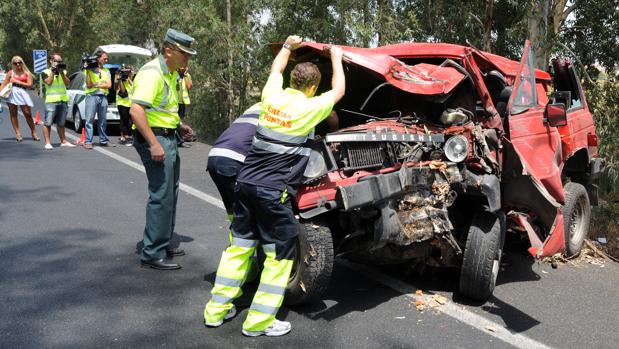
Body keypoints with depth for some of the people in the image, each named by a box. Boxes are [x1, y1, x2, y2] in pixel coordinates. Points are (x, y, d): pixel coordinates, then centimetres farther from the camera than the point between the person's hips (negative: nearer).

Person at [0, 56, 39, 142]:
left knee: (28, 114, -5)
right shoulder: (10, 73, 11)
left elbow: (30, 85, -1)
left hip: (22, 93, -2)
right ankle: (17, 133, 5)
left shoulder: (27, 73, 9)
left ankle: (33, 133, 4)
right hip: (12, 93, 2)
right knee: (13, 114, 1)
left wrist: (17, 82, -5)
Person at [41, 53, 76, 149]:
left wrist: (61, 73, -9)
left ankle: (63, 141, 16)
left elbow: (67, 83, 2)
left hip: (63, 100, 4)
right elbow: (49, 82, -11)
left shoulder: (63, 72, 17)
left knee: (61, 123, 12)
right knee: (48, 123, -7)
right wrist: (53, 71, -9)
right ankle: (47, 143, -5)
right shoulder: (46, 72, 5)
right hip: (51, 101, -4)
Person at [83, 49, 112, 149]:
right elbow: (89, 84, -6)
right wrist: (87, 71, -9)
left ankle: (103, 140, 13)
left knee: (103, 120, 6)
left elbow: (109, 85, 5)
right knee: (89, 119, -7)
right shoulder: (90, 69, 4)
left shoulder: (106, 70, 15)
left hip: (103, 97, 4)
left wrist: (96, 85, -7)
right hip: (92, 96, -4)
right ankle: (88, 142, -9)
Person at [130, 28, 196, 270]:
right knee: (161, 196, -9)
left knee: (170, 193, 17)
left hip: (168, 137, 11)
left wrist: (179, 126, 14)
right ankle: (152, 254, -1)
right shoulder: (152, 73, -17)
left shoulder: (172, 73, 15)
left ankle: (163, 244, 30)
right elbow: (136, 110, -26)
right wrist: (154, 144, -30)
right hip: (154, 138, -10)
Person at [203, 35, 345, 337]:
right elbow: (338, 91, 11)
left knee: (239, 245, 17)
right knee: (280, 253, 6)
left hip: (245, 182, 7)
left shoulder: (272, 96, 7)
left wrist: (288, 46, 45)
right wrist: (336, 58, 25)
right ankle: (259, 321, 9)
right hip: (274, 190, -6)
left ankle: (216, 309, 24)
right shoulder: (310, 108, -7)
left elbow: (276, 68, 30)